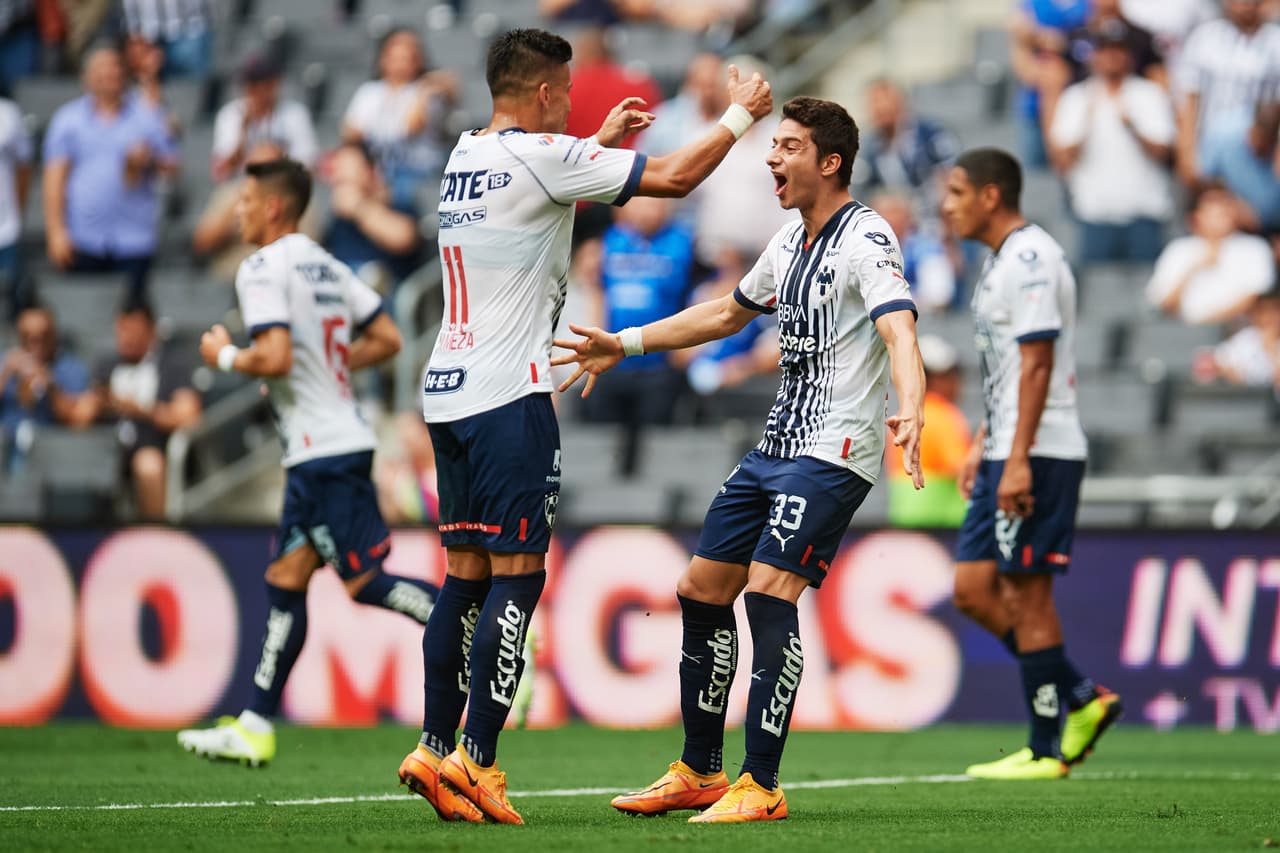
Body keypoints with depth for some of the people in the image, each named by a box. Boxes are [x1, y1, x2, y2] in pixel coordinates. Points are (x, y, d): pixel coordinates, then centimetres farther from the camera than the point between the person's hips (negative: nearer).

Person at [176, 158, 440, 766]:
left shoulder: (263, 269, -11)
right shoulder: (327, 266, 15)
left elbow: (275, 357, -23)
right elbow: (386, 340, 16)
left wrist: (225, 356, -5)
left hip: (323, 452, -10)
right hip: (341, 439, 10)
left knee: (363, 580, -9)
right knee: (286, 579, 10)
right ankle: (254, 728, 12)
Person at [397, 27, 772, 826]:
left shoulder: (467, 157, 14)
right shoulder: (541, 157, -10)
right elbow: (675, 176, -9)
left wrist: (602, 139, 37)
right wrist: (742, 114, 5)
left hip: (447, 392, 8)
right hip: (508, 396, -8)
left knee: (468, 571, 11)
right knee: (518, 572, -6)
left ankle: (436, 750, 8)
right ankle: (476, 759, -10)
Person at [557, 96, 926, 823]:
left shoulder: (866, 239, -13)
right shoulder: (790, 243, 14)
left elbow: (899, 331, -30)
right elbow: (726, 314, 31)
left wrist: (910, 412, -48)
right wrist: (626, 343, 31)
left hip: (835, 452, -9)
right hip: (777, 447, 9)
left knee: (769, 590, -20)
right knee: (702, 591, 10)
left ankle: (762, 786, -14)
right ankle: (699, 773, 22)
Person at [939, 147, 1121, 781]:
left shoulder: (1029, 259, -14)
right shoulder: (1000, 261, 18)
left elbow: (1037, 364, -19)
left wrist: (1019, 460, -23)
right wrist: (982, 444, 23)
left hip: (1038, 456, -10)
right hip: (1008, 455, 10)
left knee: (1026, 595, -6)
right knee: (974, 590, 7)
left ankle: (1047, 751, -1)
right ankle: (1081, 701, 13)